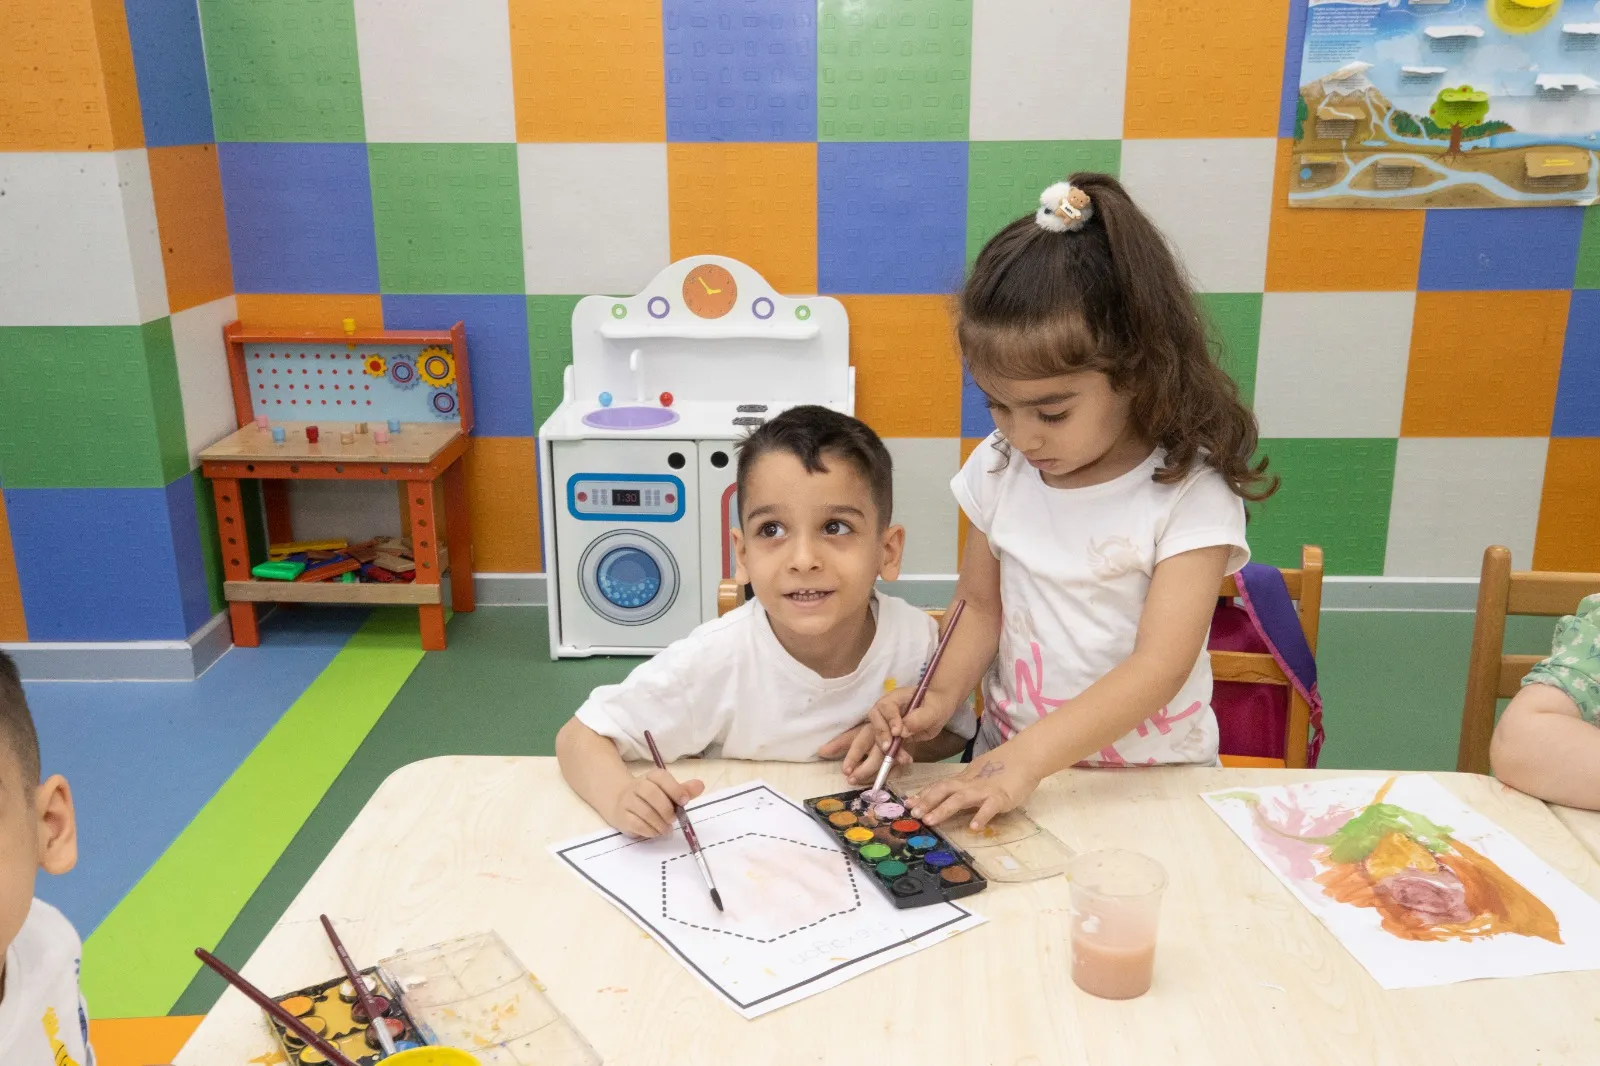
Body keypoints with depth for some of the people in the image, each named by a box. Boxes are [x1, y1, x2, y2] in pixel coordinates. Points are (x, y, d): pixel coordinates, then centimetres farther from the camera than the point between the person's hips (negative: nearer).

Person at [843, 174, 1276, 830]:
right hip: (1008, 755, 4)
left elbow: (1161, 665, -20)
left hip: (1149, 777, -3)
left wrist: (1027, 760, -29)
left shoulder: (1189, 494, -14)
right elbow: (980, 605, 7)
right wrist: (941, 697, -12)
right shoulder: (1000, 468, 0)